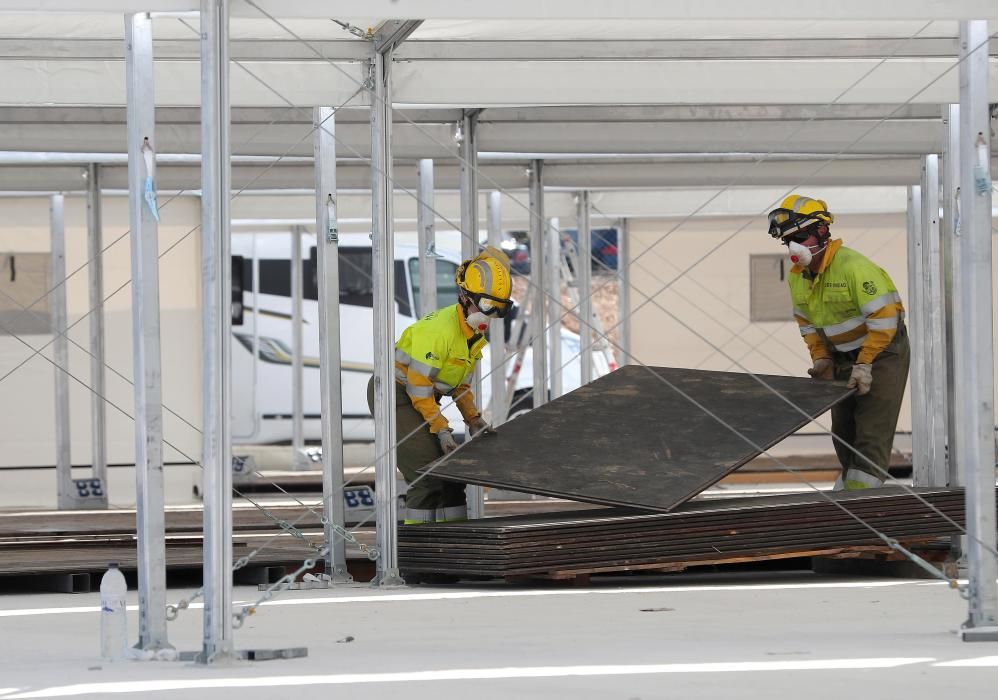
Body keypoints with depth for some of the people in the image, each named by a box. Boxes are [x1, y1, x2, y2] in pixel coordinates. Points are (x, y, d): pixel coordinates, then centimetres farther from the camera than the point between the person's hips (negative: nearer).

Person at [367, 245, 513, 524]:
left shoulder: (475, 334, 5)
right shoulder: (439, 328, -26)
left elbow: (461, 381, 16)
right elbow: (419, 382, -23)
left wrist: (473, 419, 5)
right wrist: (440, 428, -20)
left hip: (422, 399, 10)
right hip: (394, 394, -10)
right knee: (427, 474, -16)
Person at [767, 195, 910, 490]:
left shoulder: (853, 266, -26)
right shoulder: (797, 277, 1)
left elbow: (883, 318, -27)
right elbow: (807, 321, 15)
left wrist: (865, 365, -24)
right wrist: (820, 358, 3)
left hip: (883, 351, -8)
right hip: (843, 355, 8)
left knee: (871, 432, -13)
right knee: (843, 430, 12)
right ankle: (848, 484, 26)